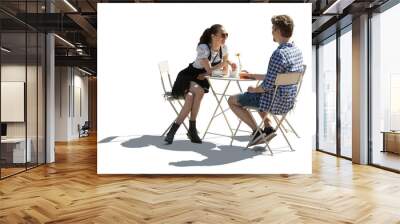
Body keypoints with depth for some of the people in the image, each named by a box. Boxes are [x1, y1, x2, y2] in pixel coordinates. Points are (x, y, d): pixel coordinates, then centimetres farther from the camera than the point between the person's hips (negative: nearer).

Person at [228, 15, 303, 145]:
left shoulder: (279, 54, -25)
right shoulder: (297, 51, 4)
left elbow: (268, 86, -24)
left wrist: (254, 89, -4)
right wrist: (254, 76, 17)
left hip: (275, 102, -9)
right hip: (288, 101, 9)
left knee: (232, 100, 6)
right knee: (257, 95, 37)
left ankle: (257, 131, 3)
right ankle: (268, 128, 24)